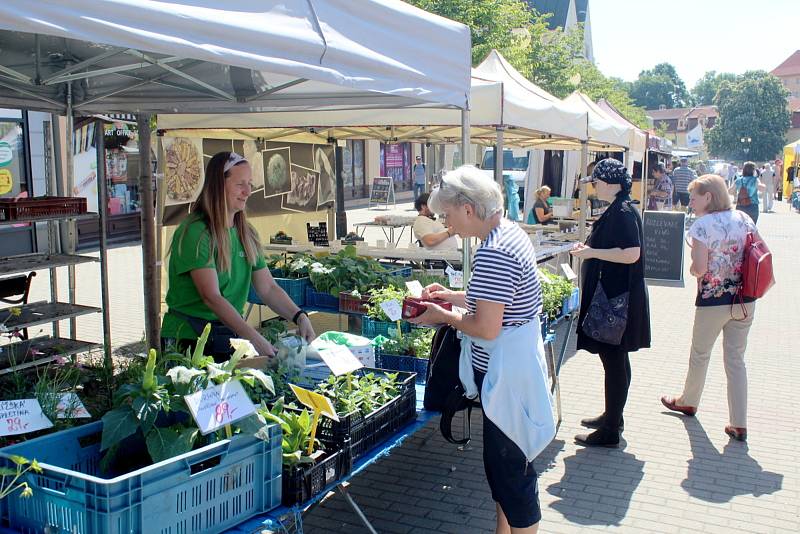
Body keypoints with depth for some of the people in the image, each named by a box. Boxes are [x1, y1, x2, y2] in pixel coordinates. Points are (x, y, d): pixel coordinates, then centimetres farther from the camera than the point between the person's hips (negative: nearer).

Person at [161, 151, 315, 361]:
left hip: (232, 335, 6)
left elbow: (268, 288, 9)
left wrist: (299, 316, -9)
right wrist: (255, 338, -28)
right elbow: (211, 297, -22)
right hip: (189, 338, -6)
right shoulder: (195, 233, -14)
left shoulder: (246, 234, 10)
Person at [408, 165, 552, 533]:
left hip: (505, 375, -11)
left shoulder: (492, 254, -26)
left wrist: (443, 316, -11)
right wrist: (453, 296, 12)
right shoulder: (510, 231, 5)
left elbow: (486, 328, -27)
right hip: (516, 362, 11)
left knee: (509, 467, 5)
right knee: (501, 461, 24)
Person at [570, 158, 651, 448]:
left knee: (614, 361, -3)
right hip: (610, 295, 11)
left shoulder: (624, 212, -17)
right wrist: (589, 248, 11)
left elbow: (631, 254, -25)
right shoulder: (616, 210, 13)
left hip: (618, 298, -11)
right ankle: (612, 416, 31)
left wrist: (592, 252, -19)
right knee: (614, 359, 18)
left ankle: (610, 432, 5)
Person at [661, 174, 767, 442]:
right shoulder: (744, 219, 2)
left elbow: (699, 269, -21)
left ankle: (688, 402, 38)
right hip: (745, 302, 5)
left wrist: (692, 268, 0)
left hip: (712, 302, -5)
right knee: (736, 359, 11)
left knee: (700, 354, 16)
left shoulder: (702, 225, -15)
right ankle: (739, 424, 10)